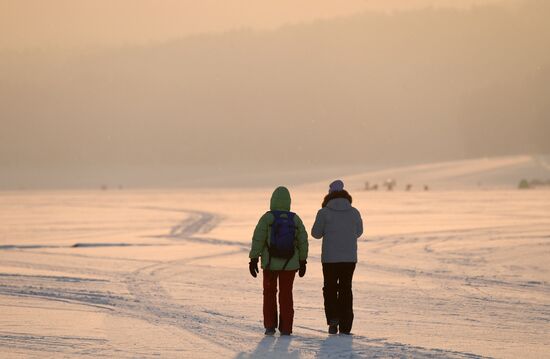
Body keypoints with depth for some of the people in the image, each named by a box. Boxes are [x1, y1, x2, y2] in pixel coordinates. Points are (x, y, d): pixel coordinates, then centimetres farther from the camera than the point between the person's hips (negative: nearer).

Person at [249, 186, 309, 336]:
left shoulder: (267, 218, -10)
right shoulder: (295, 219, -2)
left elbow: (258, 239, -13)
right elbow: (303, 241, 2)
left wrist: (253, 259, -8)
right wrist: (303, 262, 12)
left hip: (270, 263, -1)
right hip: (289, 264, 1)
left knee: (269, 293, 15)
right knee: (286, 295, 10)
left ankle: (270, 326, 10)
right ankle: (285, 329, 6)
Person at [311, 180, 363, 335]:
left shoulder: (324, 212, -7)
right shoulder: (354, 212, 0)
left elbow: (316, 233, 0)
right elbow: (358, 232, 14)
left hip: (330, 258, -2)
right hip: (350, 258, 2)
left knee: (330, 288, 13)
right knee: (345, 289, 11)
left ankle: (333, 317, -6)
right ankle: (345, 326, 9)